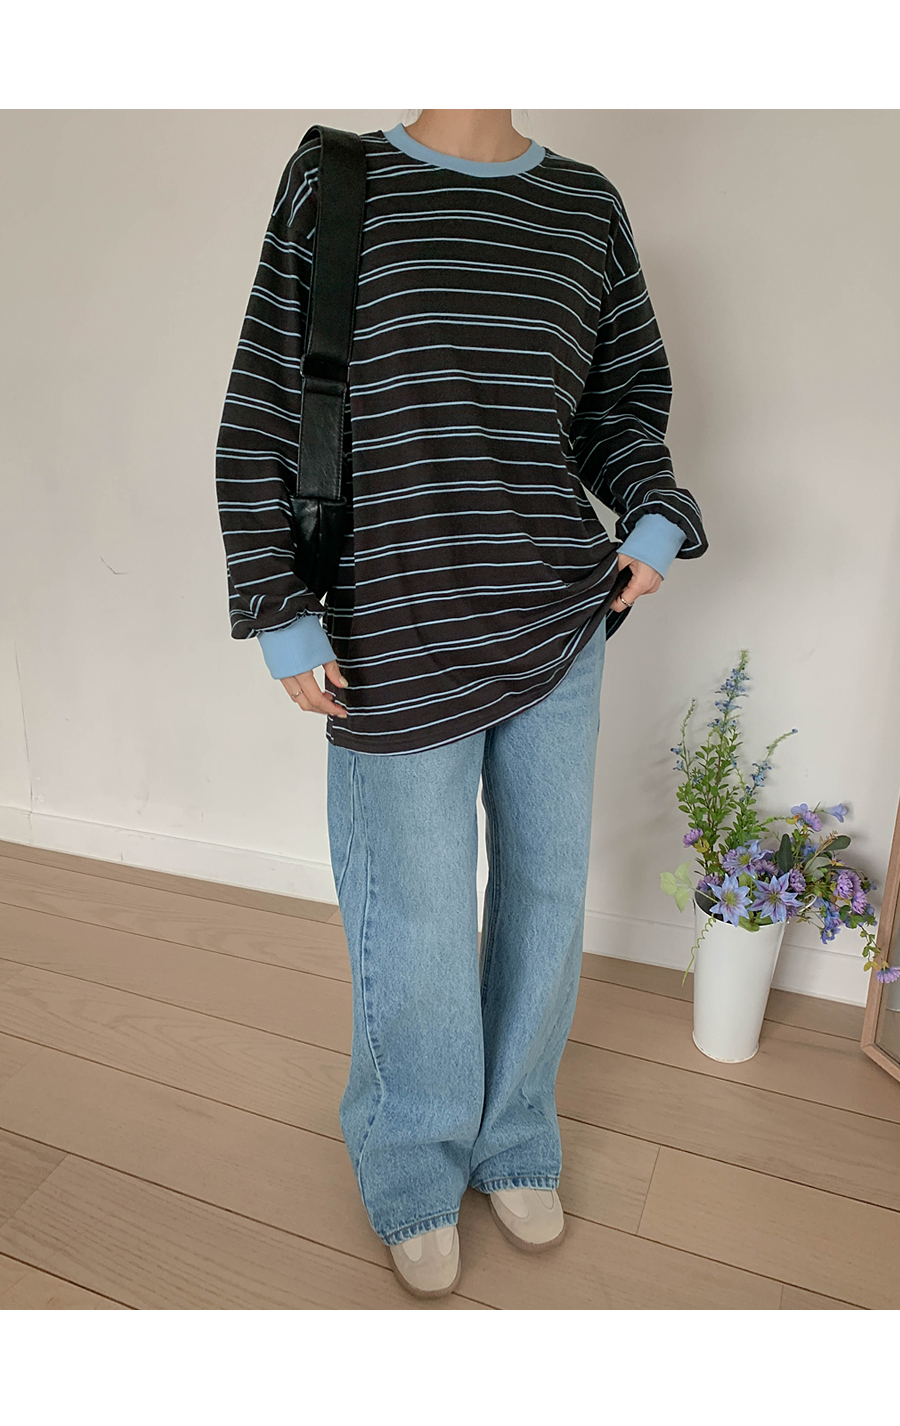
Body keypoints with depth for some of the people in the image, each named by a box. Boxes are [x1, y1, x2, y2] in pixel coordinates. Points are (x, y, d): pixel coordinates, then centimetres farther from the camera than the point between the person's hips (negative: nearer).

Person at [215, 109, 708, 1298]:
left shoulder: (590, 207, 10)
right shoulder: (333, 185, 1)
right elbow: (260, 422, -1)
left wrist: (655, 519, -2)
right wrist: (280, 618, -7)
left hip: (560, 621, 4)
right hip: (400, 640, -3)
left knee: (547, 891, 13)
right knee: (417, 923, 7)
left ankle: (514, 1143, 40)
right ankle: (414, 1172, 35)